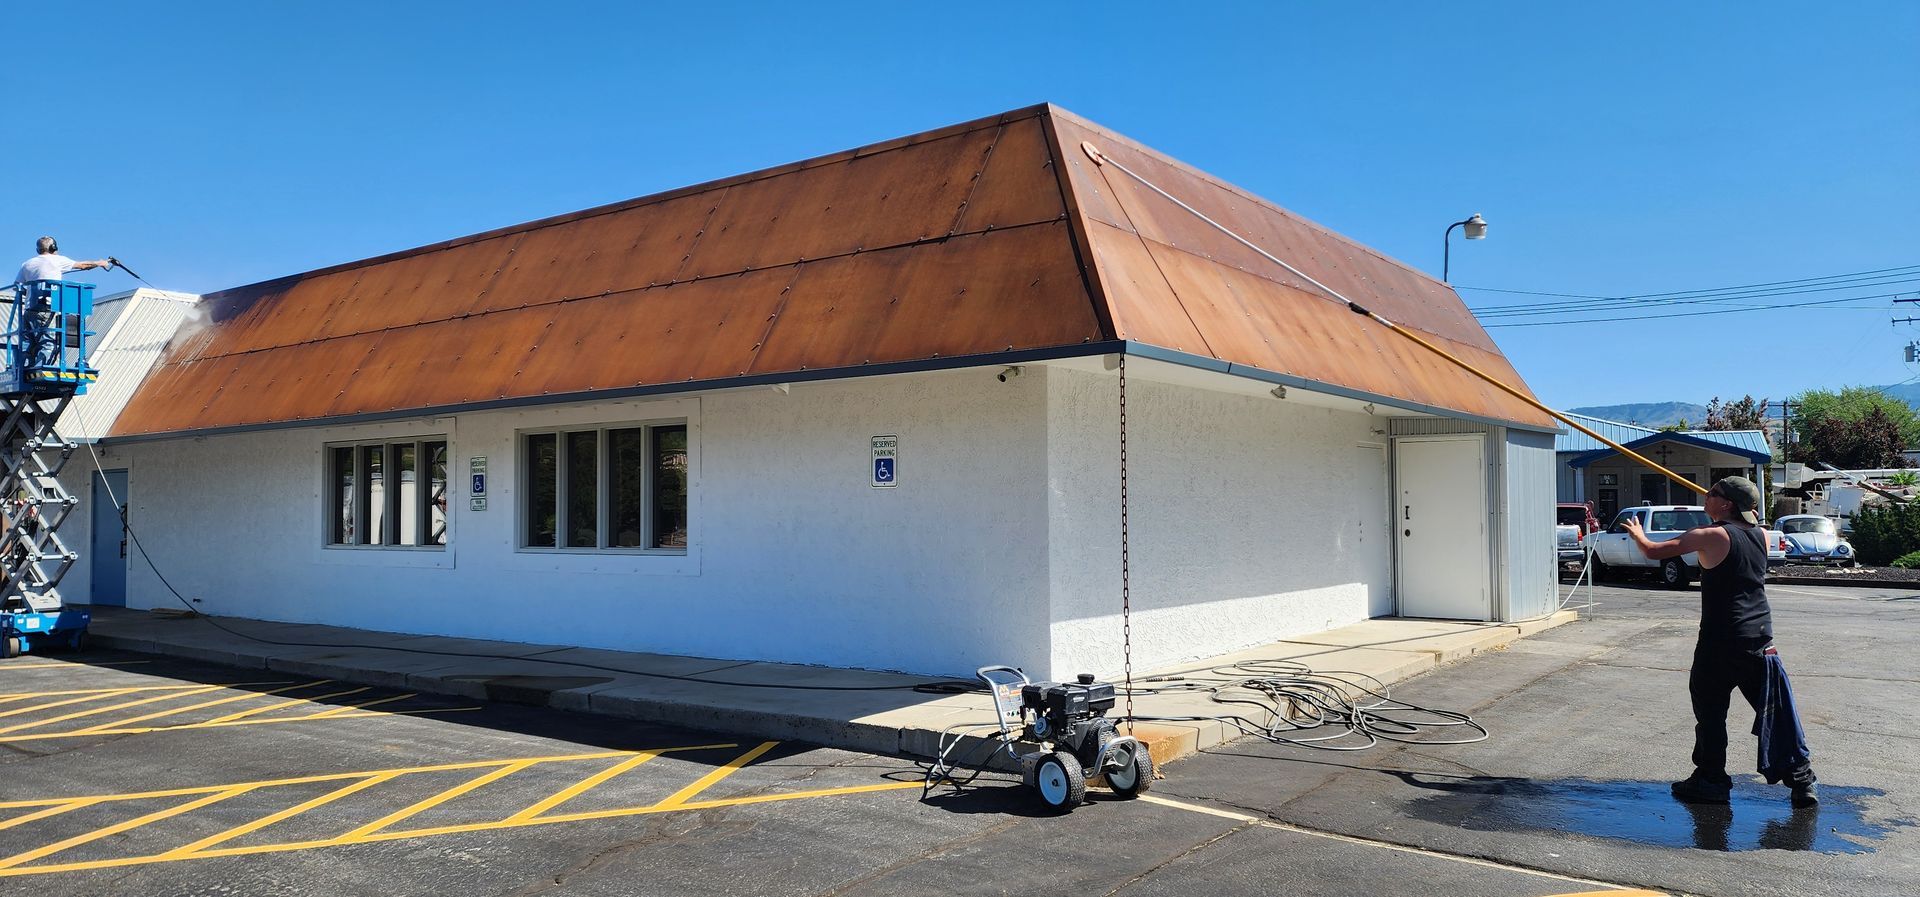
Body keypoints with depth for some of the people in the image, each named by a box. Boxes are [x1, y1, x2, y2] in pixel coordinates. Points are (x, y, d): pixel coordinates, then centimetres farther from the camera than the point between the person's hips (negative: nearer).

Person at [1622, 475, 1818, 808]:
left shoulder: (1710, 536, -12)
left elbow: (1653, 551, -9)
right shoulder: (1761, 536, 5)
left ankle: (1710, 781, 11)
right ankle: (1802, 780, 15)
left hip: (1721, 642, -6)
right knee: (1774, 711, 12)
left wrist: (1637, 534, 10)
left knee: (1710, 711, 5)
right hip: (1760, 640, 6)